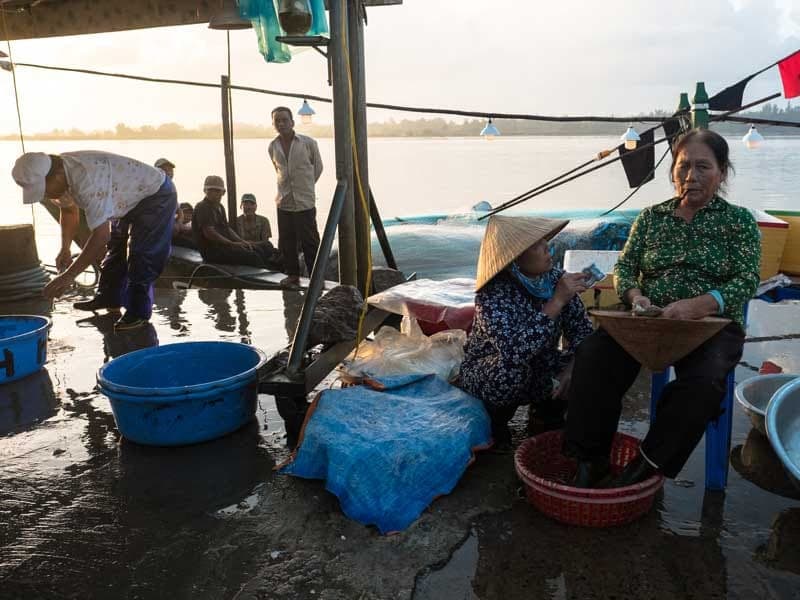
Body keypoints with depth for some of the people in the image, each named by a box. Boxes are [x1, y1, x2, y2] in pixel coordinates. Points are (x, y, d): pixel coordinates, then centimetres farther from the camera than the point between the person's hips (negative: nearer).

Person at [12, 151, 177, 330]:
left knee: (141, 256, -14)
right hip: (131, 199, 10)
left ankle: (138, 312, -3)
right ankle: (109, 299, 31)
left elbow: (101, 235, -40)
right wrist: (65, 249, 2)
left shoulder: (87, 180, -40)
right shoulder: (60, 174, -9)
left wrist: (68, 276, -36)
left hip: (156, 196, -10)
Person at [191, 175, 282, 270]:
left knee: (265, 246, -1)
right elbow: (209, 232, -19)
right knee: (251, 256, -28)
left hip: (225, 245, 10)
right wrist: (232, 244, -18)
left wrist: (242, 241, 6)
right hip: (212, 251, -10)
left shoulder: (219, 207, 22)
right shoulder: (202, 208, -9)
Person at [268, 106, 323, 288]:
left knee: (309, 242, -1)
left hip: (305, 202, -4)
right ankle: (293, 275, 20)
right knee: (286, 242, 8)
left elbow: (318, 167, 7)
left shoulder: (308, 143, -7)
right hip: (283, 202, 4)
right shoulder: (273, 147, 4)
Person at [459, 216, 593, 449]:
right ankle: (496, 422, -4)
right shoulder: (493, 293, -29)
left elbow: (581, 330, -8)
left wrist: (572, 368, -27)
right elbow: (515, 351, -43)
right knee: (511, 369, -37)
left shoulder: (556, 278, -13)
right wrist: (557, 302, -42)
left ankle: (548, 412, 12)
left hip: (539, 370, 5)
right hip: (486, 374, -5)